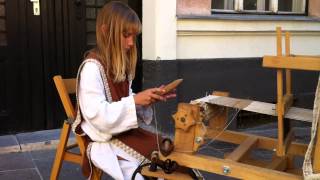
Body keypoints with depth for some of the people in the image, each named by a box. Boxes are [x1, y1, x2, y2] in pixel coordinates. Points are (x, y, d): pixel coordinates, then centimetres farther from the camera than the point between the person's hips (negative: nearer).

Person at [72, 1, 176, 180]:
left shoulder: (121, 64, 10)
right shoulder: (92, 67, -17)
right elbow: (98, 116, -24)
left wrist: (148, 99, -5)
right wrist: (136, 100, -26)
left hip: (124, 131, 8)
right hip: (104, 138, -7)